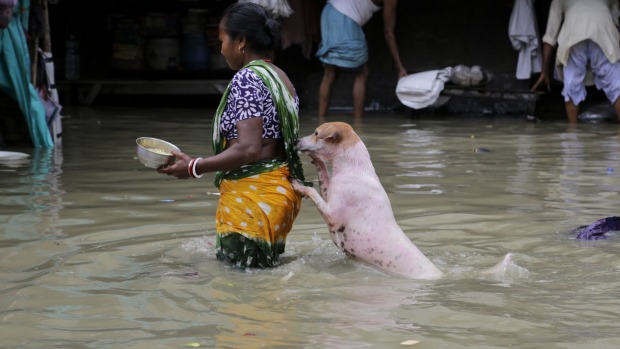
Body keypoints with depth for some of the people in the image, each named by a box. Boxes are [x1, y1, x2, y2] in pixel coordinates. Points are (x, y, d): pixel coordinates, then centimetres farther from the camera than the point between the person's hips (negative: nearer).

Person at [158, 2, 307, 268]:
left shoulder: (246, 79, -14)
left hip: (251, 195, -10)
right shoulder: (281, 78, 15)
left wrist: (194, 168, -15)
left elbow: (248, 149, -21)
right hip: (280, 189, 10)